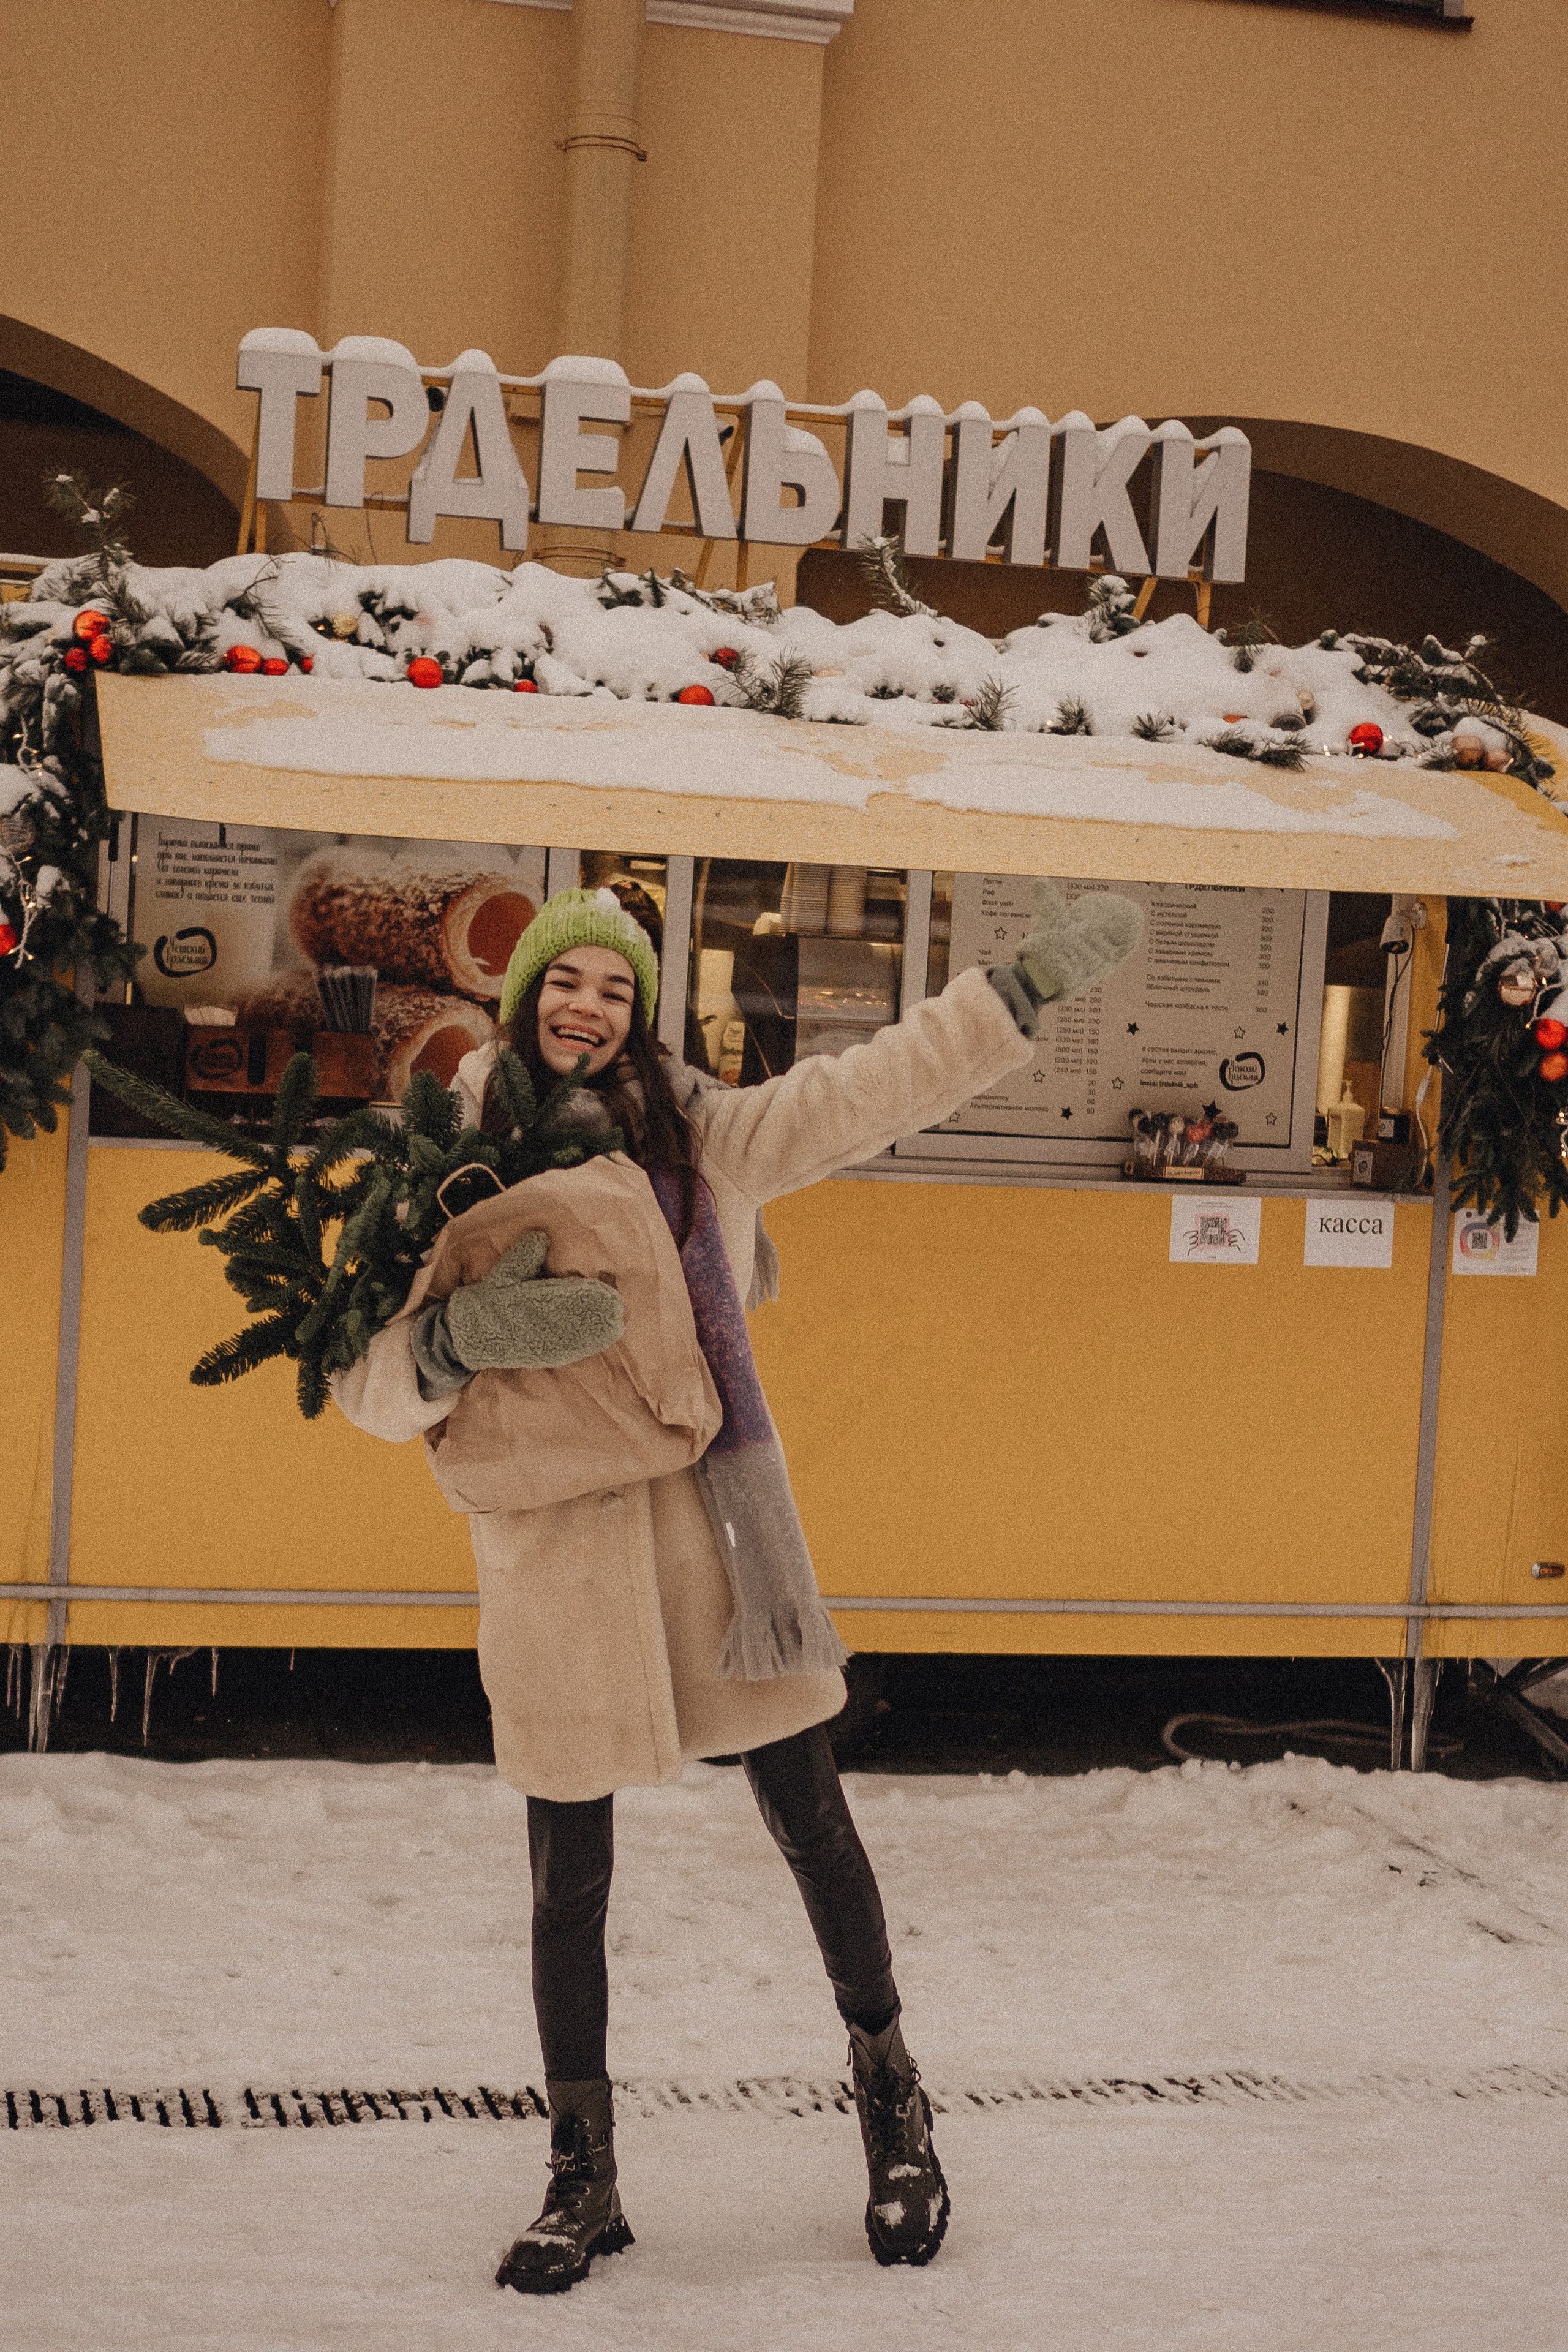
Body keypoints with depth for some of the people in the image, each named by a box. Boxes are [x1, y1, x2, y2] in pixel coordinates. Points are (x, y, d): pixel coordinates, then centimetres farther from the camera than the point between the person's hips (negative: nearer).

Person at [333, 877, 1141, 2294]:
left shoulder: (700, 1135, 6)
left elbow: (873, 1089, 8)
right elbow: (371, 1383, -1)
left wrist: (1031, 987, 5)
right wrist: (461, 1337, -21)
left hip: (711, 1526, 1)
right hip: (550, 1551, -1)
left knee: (812, 1822, 8)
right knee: (571, 1882, 7)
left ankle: (890, 2092, 32)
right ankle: (583, 2180, 25)